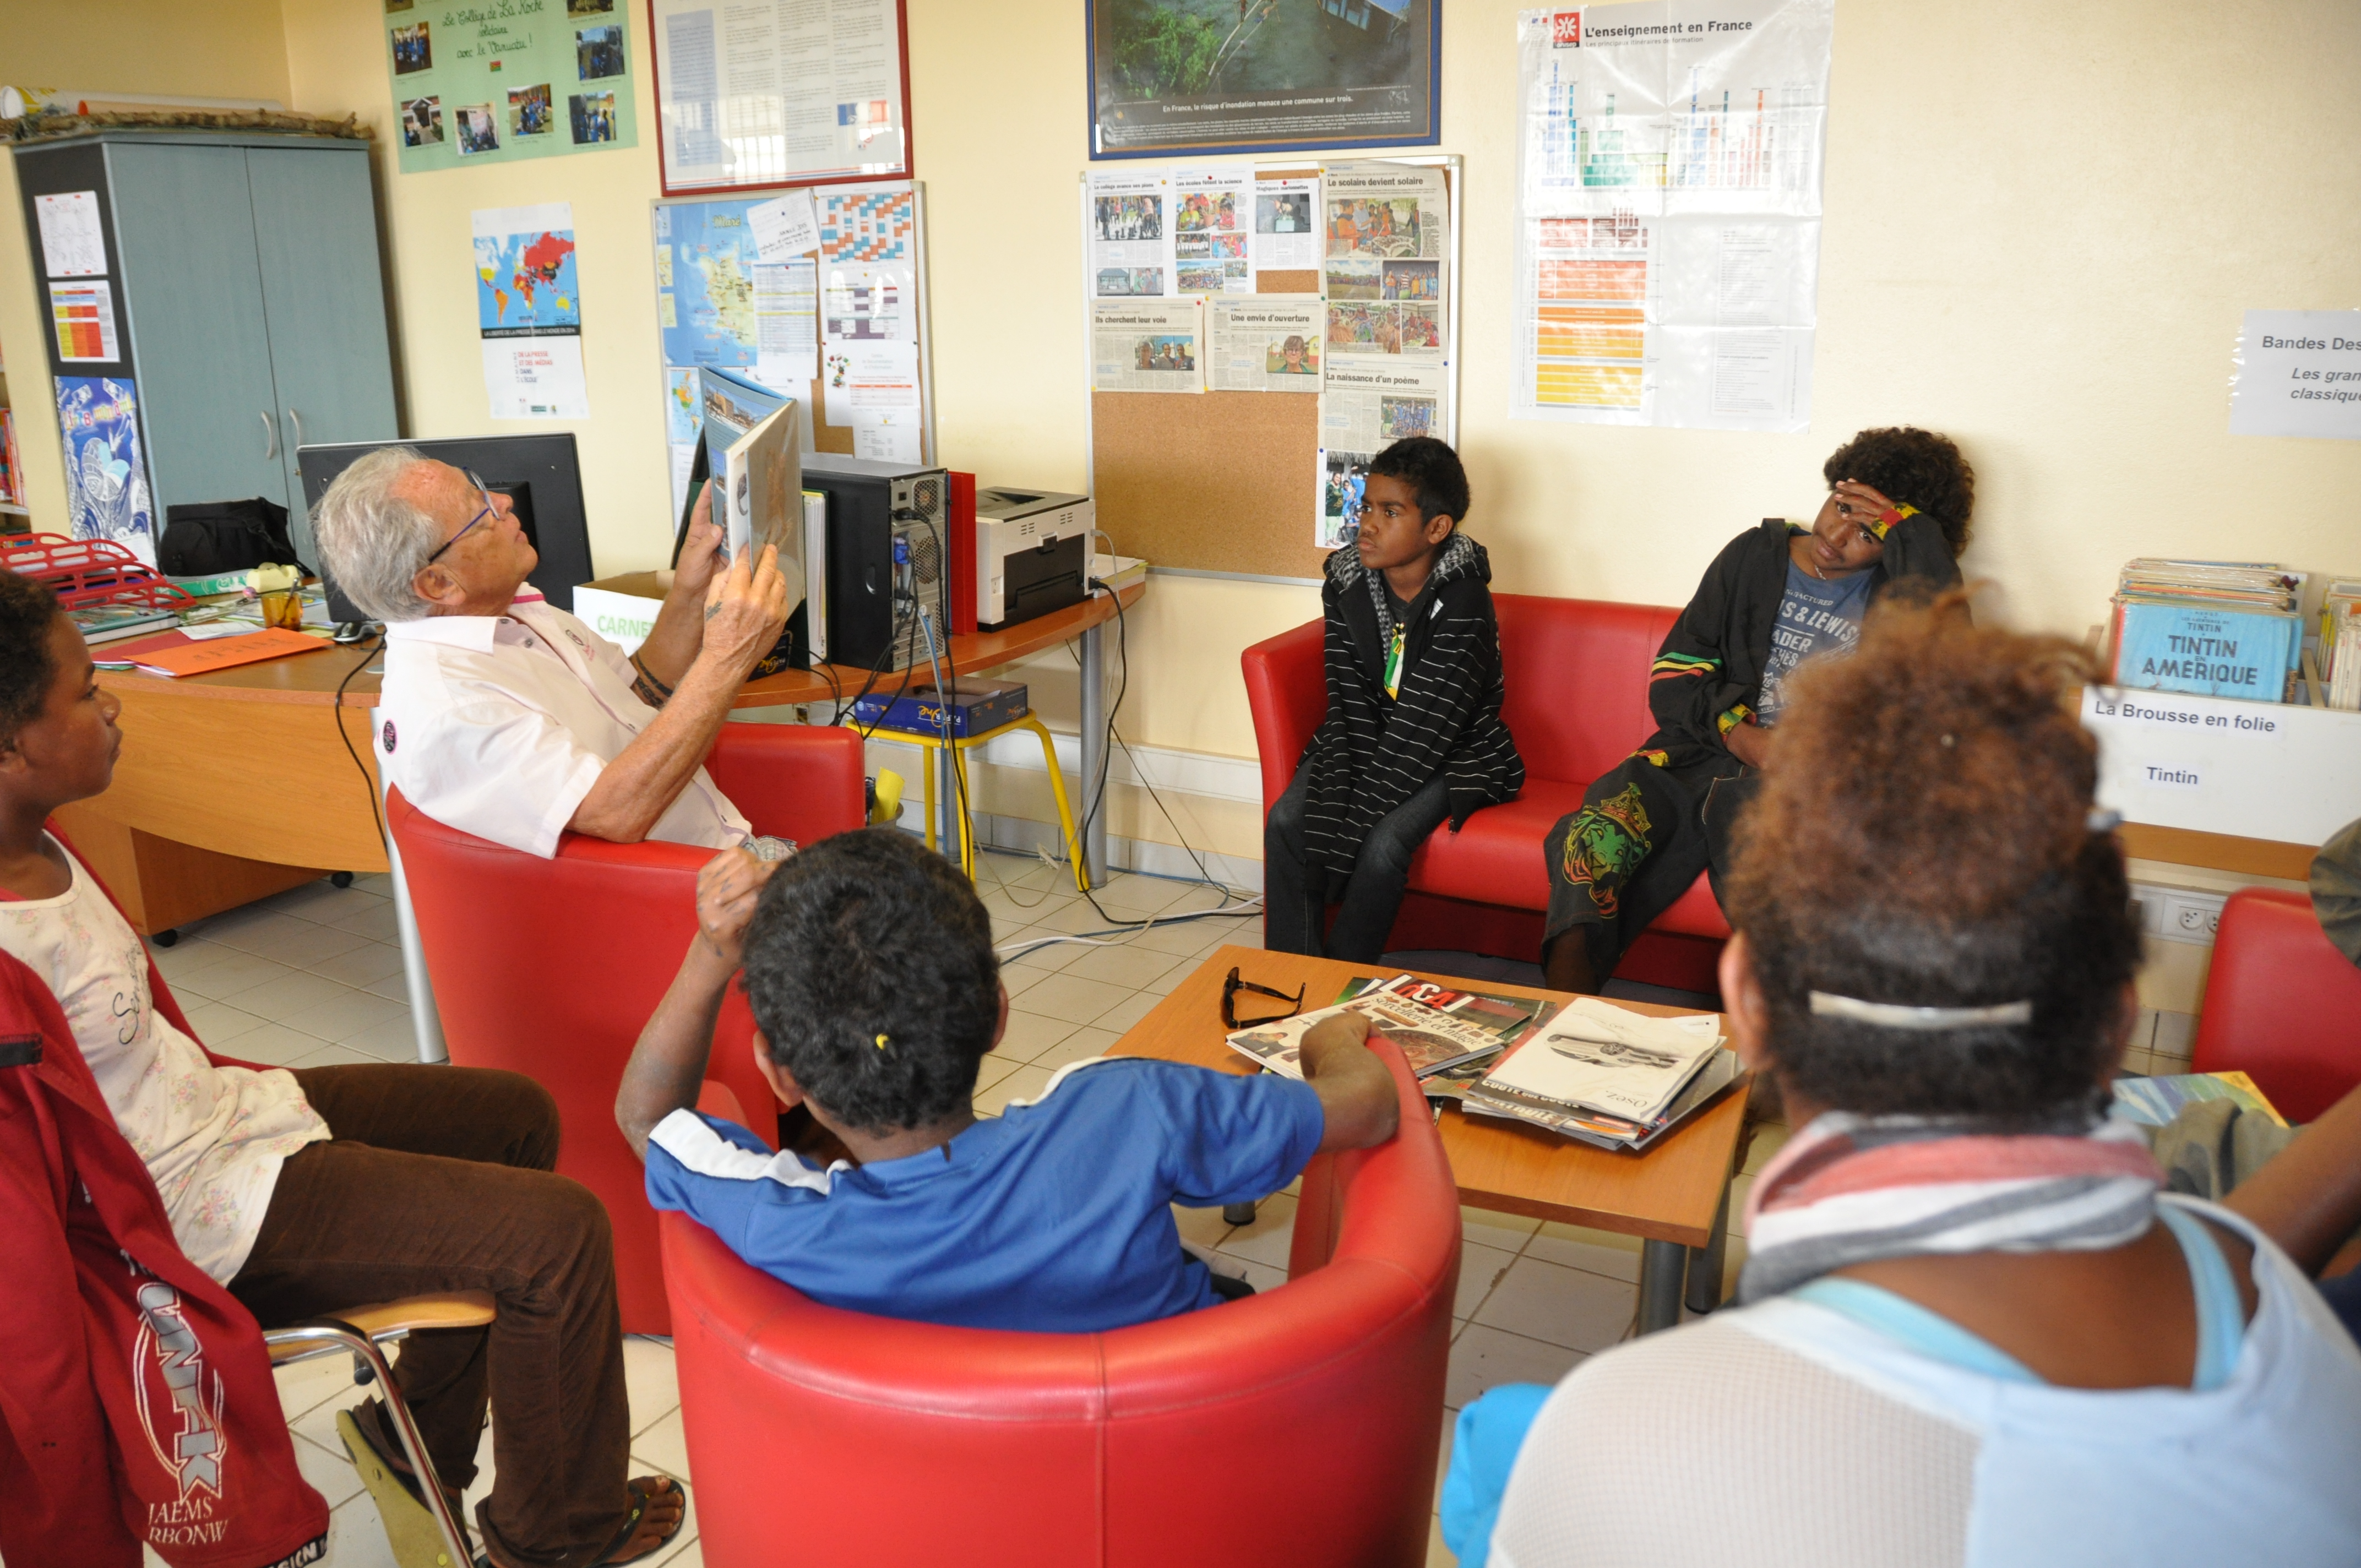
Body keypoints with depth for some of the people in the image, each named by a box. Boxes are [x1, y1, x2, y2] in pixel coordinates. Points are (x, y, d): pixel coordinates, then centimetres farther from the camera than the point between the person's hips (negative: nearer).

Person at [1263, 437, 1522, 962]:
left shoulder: (1464, 606, -24)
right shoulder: (1346, 583, -9)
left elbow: (1420, 736, -26)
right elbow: (1350, 708, -12)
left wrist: (1346, 830, -28)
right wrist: (1332, 811, -25)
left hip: (1451, 754, -5)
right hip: (1367, 740, 5)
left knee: (1383, 844, -29)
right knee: (1286, 821, -18)